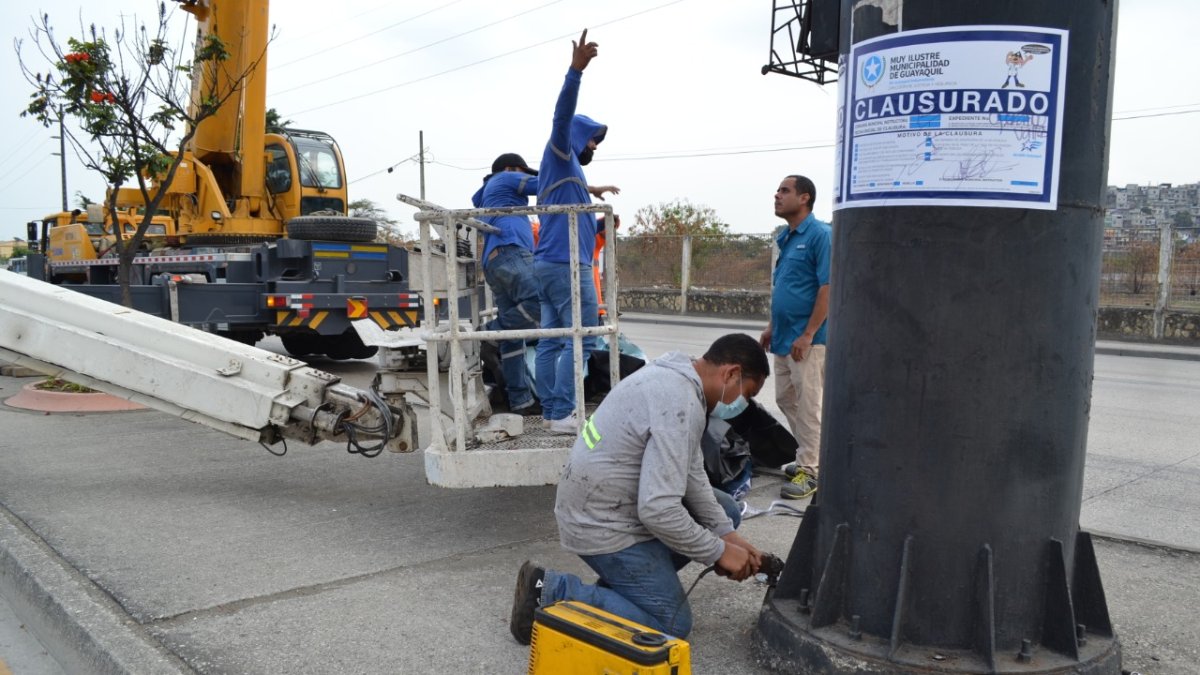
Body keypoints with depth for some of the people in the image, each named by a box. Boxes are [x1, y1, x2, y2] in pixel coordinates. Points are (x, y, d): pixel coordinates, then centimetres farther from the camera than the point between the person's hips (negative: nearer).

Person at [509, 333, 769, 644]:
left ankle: (622, 578, 15)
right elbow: (658, 511, -31)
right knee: (672, 624, -4)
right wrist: (719, 551, -16)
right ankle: (551, 592, -3)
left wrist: (727, 535, 3)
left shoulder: (676, 377, 5)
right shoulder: (679, 404, -27)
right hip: (602, 523, -10)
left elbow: (690, 473, 10)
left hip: (606, 502, 10)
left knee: (724, 511, 15)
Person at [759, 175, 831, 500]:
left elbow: (828, 288, -18)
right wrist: (772, 327, 17)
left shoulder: (820, 235, -13)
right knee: (786, 399, 15)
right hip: (784, 337, 9)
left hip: (807, 339, -9)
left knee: (808, 404, -2)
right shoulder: (785, 237, 14)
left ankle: (810, 469, 8)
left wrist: (808, 335, -20)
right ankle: (812, 456, 29)